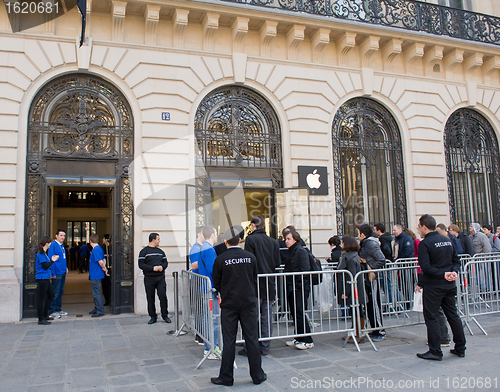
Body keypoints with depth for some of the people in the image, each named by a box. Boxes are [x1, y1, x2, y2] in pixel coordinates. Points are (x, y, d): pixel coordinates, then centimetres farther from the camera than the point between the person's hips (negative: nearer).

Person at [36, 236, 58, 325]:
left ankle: (45, 315, 26)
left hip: (46, 278, 10)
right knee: (42, 298, -4)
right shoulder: (41, 254, -15)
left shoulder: (43, 253, 15)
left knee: (51, 295, 17)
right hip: (42, 278, -10)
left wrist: (51, 259, 14)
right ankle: (41, 319, 3)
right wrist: (53, 260, -9)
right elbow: (45, 266, -18)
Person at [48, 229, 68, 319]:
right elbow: (51, 259, -15)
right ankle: (52, 311, 7)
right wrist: (53, 273, -17)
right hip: (57, 272, -8)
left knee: (60, 292, 15)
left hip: (63, 272, 8)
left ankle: (58, 309, 24)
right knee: (55, 293, -2)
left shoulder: (62, 245, 14)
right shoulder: (53, 245, -12)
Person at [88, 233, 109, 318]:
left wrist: (104, 269, -10)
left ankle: (100, 311, 3)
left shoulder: (96, 250, -19)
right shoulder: (99, 248, 11)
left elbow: (100, 262, -25)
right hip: (95, 275, 10)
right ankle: (97, 309, 29)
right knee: (95, 292, 19)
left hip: (96, 275, -10)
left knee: (96, 293, -3)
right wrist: (104, 268, 2)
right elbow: (104, 260, 14)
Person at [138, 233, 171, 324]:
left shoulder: (160, 251, 15)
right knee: (150, 298, 4)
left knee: (163, 296, -3)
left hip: (160, 277, 3)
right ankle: (153, 317, 15)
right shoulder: (144, 251, 1)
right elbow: (141, 265, -7)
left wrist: (162, 267, -6)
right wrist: (153, 268, -16)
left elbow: (165, 262, 16)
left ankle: (165, 315, 10)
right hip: (149, 278, -2)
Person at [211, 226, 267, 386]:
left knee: (229, 341, 6)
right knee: (252, 339, 9)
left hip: (229, 305, -1)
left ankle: (226, 377, 16)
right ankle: (257, 375, 18)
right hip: (249, 303, 2)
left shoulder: (220, 259, -8)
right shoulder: (250, 257, -2)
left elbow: (217, 284, 1)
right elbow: (255, 280, 8)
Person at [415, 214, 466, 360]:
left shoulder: (424, 243, -13)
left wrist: (443, 274, -15)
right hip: (450, 286, 7)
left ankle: (435, 351, 3)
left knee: (431, 318, 0)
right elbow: (456, 260, 12)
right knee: (453, 315, 15)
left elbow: (425, 267, -21)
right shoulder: (447, 240, 9)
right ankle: (460, 348, 23)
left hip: (433, 287, -7)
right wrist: (454, 272, -1)